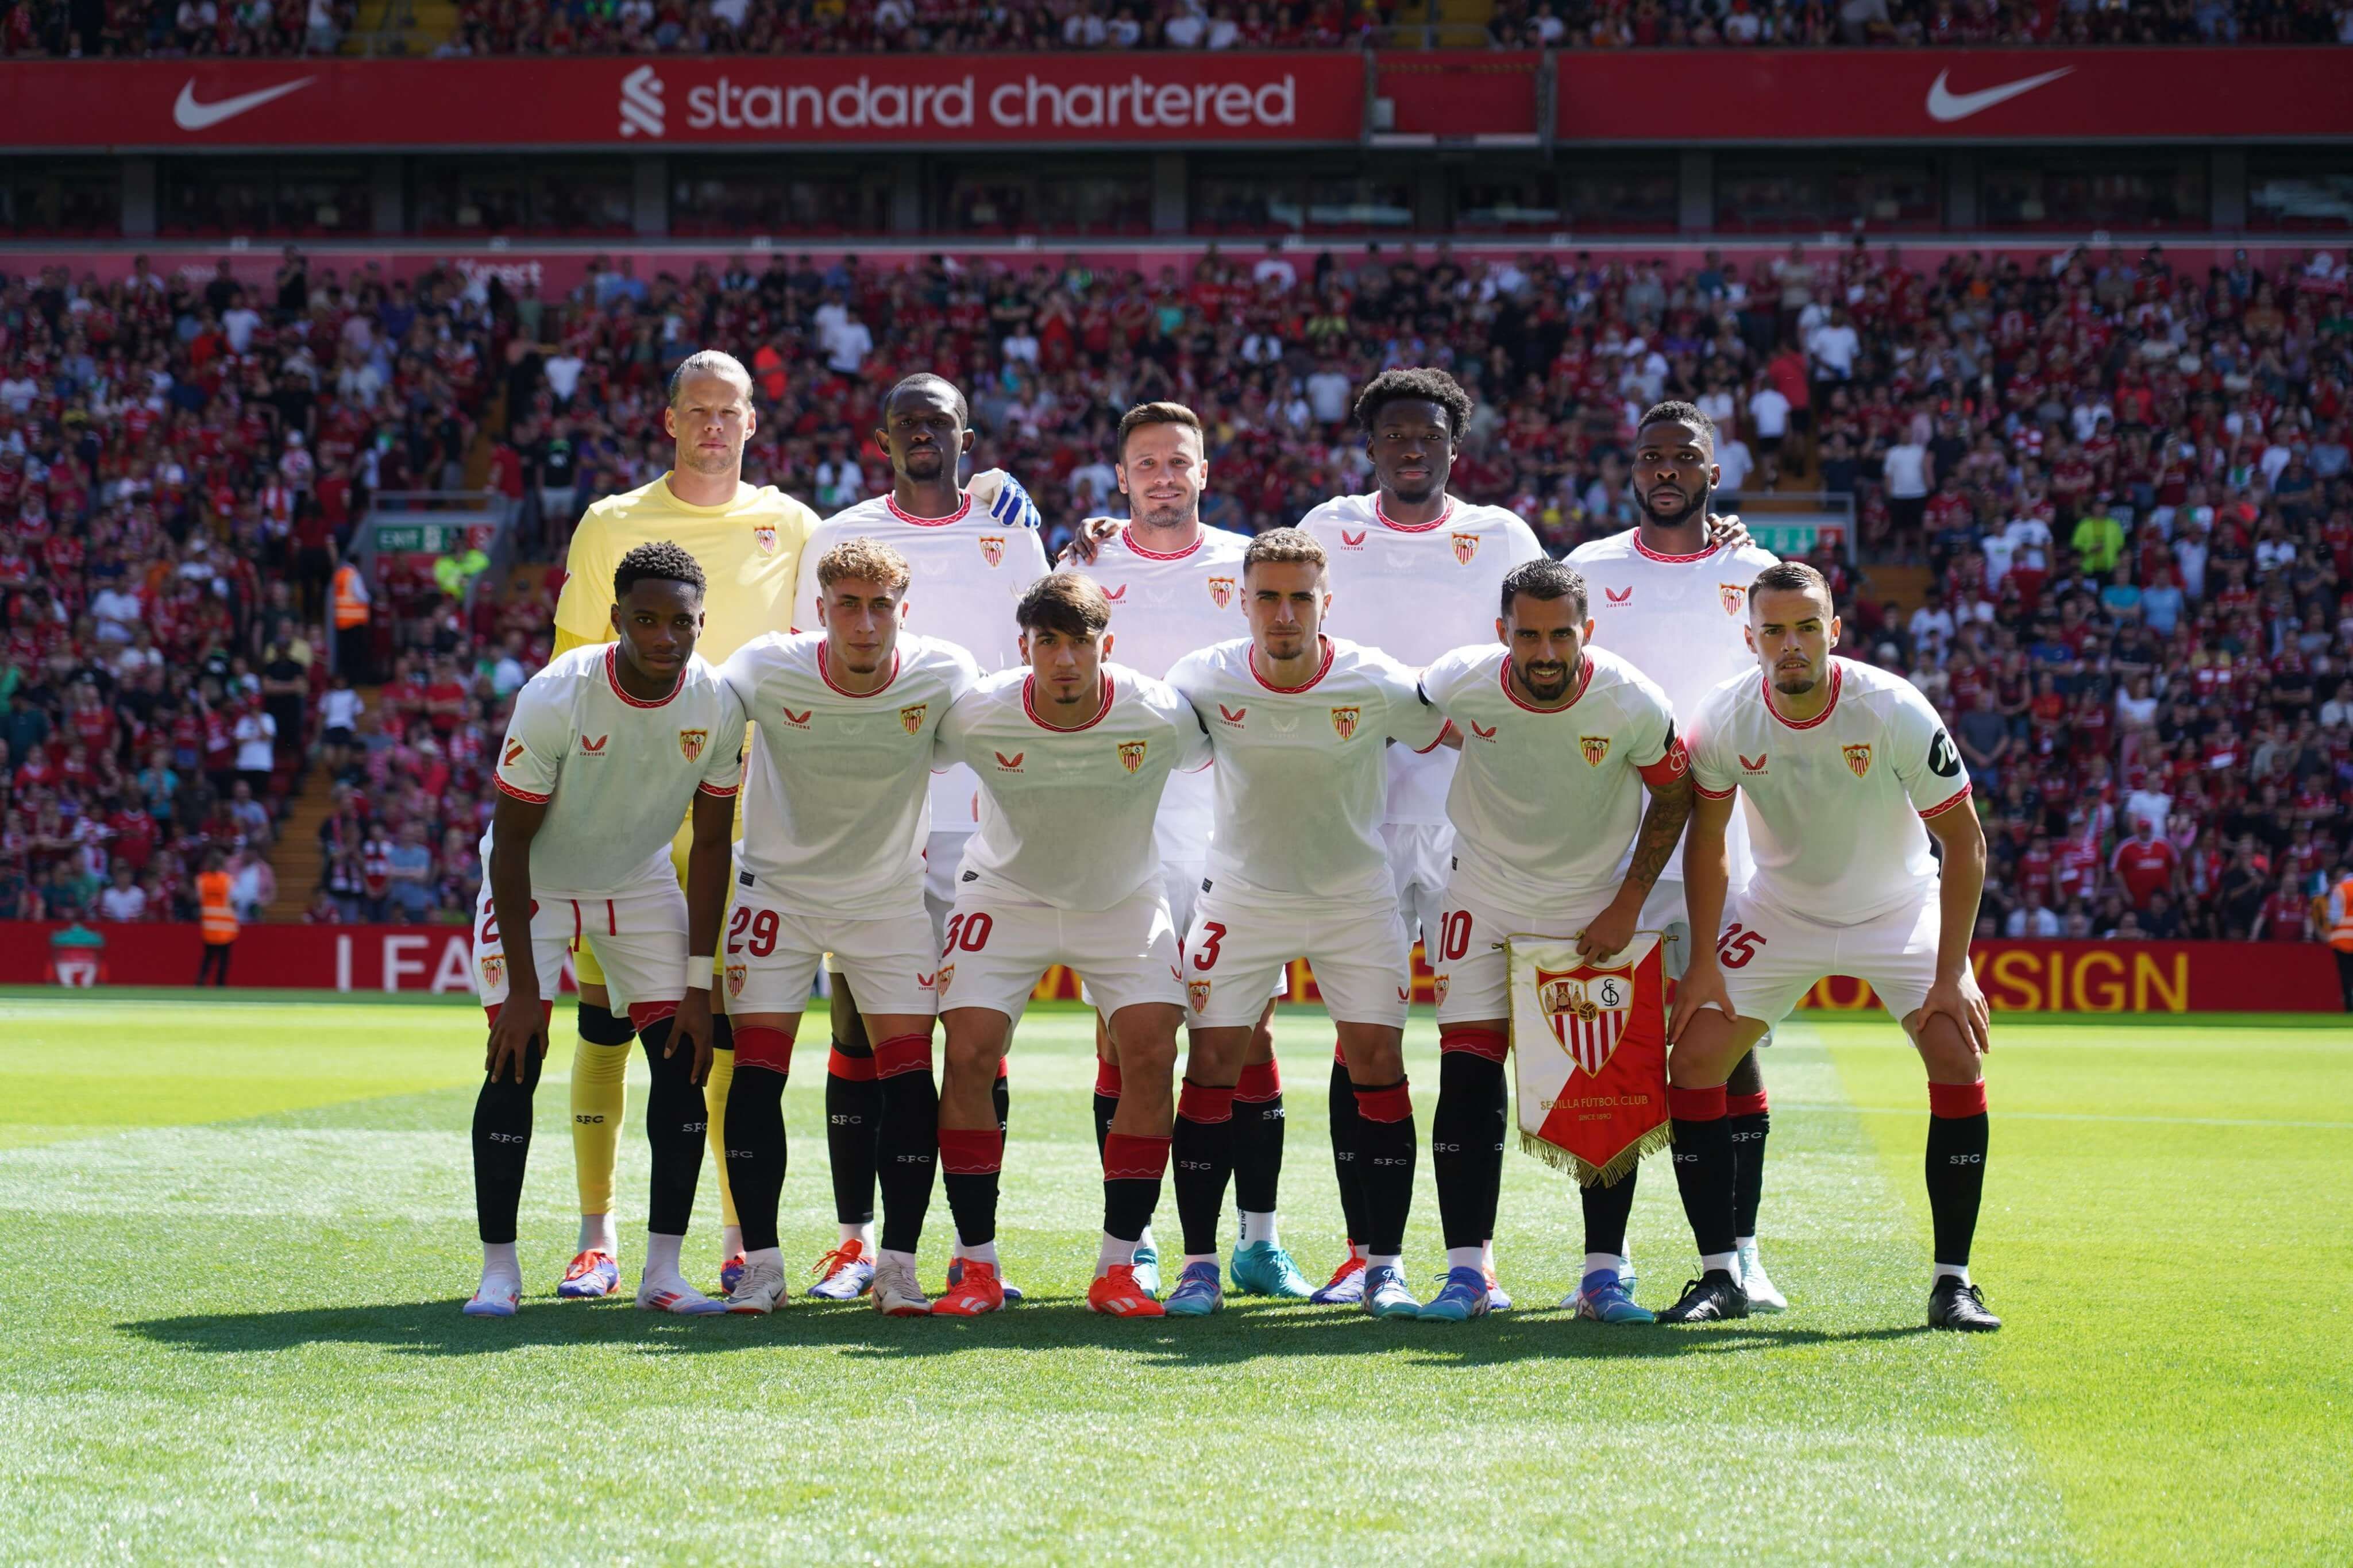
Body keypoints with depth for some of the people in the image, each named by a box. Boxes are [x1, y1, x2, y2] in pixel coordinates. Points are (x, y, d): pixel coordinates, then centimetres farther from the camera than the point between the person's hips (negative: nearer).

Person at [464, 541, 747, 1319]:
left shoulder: (718, 704, -19)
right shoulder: (555, 698, -30)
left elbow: (710, 845, -8)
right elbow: (511, 842, -22)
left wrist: (699, 985, -10)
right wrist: (522, 985, -24)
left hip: (642, 883, 4)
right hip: (533, 881, -3)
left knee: (683, 1059, -8)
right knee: (517, 1058, -15)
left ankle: (663, 1269, -1)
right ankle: (498, 1268, -6)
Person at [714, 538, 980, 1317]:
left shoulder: (944, 675, -17)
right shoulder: (767, 669, -19)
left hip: (892, 896, 1)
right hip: (777, 890, 0)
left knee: (910, 1072, -9)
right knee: (756, 1069, -9)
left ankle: (897, 1264, 1)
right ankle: (760, 1261, 0)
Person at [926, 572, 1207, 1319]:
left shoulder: (1159, 717, -23)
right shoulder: (977, 717, -23)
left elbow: (1216, 754, -1)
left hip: (1124, 900, 0)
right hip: (1005, 893, 0)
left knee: (1151, 1054, -15)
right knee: (969, 1052, -15)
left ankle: (1118, 1268, -4)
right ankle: (978, 1267, -4)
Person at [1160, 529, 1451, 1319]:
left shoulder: (1377, 686, -19)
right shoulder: (1205, 681, -15)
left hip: (1356, 898, -1)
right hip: (1240, 893, 1)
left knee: (1377, 1062, -8)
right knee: (1211, 1062, -6)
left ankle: (1384, 1264, 1)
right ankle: (1199, 1261, 2)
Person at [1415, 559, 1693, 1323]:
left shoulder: (1633, 704, -22)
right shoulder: (1460, 683, -21)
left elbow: (1675, 794, -5)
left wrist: (1628, 904, -6)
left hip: (1594, 907, 0)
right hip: (1486, 897, 0)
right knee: (1467, 1077, -8)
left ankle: (1602, 1275, 6)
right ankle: (1465, 1271, -2)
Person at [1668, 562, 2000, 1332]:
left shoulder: (1895, 711, -26)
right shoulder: (1725, 719, -19)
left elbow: (1965, 842, -19)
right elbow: (1706, 840, -3)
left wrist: (1951, 974, -22)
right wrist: (1703, 960, -7)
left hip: (1899, 907, -2)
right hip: (1779, 911, 2)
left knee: (1959, 1060, -20)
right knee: (1692, 1061, -11)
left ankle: (1952, 1282, -9)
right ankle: (1719, 1276, -1)